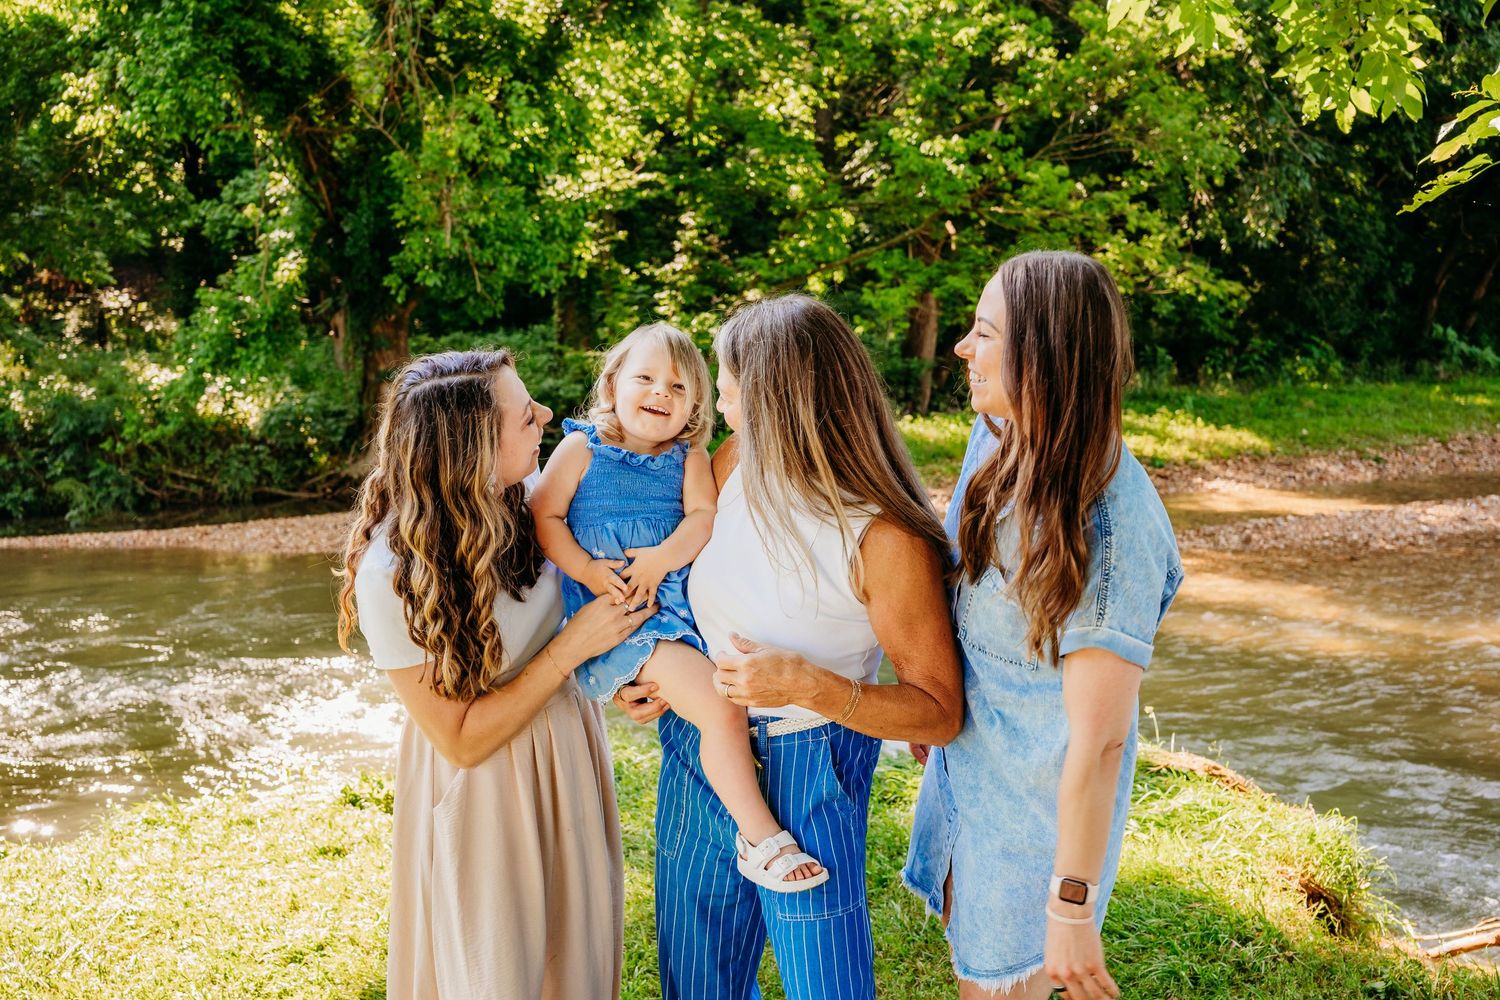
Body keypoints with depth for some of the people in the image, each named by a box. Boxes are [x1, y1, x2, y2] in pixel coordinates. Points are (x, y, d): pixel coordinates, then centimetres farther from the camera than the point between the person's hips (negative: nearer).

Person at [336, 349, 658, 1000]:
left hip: (568, 745, 6)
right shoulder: (390, 576, -29)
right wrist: (573, 647, -24)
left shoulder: (528, 495, -14)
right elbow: (460, 740, -21)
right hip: (482, 793, -5)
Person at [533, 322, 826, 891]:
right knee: (720, 709, -20)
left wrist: (663, 558, -21)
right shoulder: (583, 449, 2)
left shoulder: (687, 457, 11)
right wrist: (588, 571, -16)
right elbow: (543, 516, -3)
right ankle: (760, 837, -12)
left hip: (678, 599, 6)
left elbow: (703, 516, -2)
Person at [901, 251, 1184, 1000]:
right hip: (968, 762, 8)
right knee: (968, 935, 26)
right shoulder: (998, 438, -9)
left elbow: (1099, 739, -29)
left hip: (1041, 795, -8)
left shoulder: (1107, 527, -33)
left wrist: (1072, 909, -24)